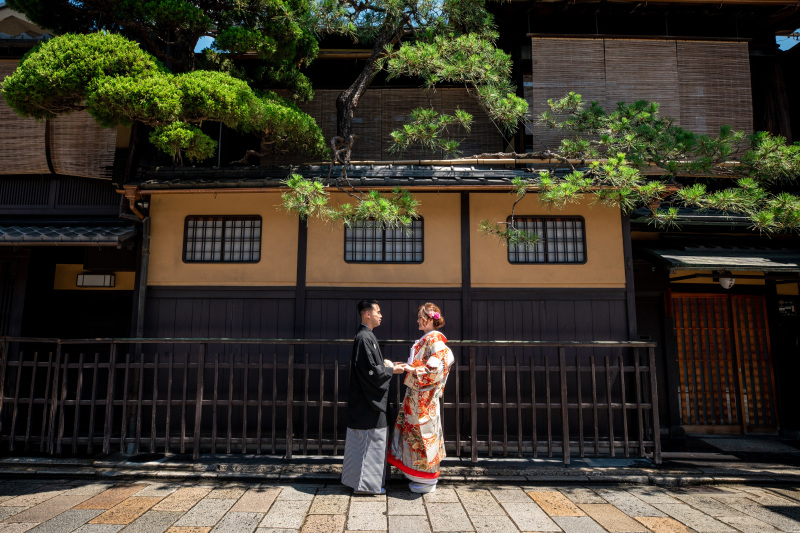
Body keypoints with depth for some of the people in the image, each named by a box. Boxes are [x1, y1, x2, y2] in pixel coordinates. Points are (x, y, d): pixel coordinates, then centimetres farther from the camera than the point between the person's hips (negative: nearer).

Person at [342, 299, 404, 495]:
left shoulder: (365, 336, 11)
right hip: (369, 400, -10)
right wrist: (391, 370, -11)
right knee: (372, 439, 0)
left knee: (360, 440, 17)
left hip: (362, 399, 10)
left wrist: (385, 364, 8)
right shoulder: (365, 337, -20)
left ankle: (355, 479, 29)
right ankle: (366, 484, 11)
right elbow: (371, 370, -23)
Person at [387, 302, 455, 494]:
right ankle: (420, 476, 26)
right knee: (415, 431, 14)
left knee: (424, 433, 0)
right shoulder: (426, 339, 14)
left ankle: (428, 481, 13)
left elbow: (435, 369, -22)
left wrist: (411, 370, -17)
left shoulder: (435, 340, -15)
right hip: (416, 394, 9)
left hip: (425, 396, -9)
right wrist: (405, 365, 11)